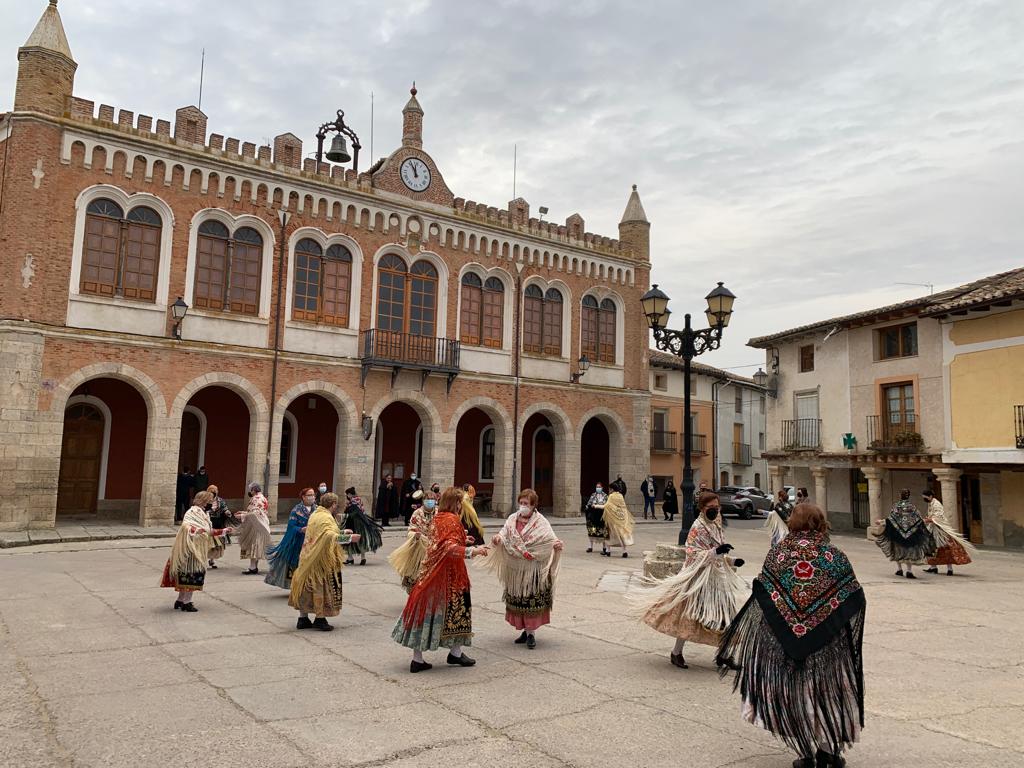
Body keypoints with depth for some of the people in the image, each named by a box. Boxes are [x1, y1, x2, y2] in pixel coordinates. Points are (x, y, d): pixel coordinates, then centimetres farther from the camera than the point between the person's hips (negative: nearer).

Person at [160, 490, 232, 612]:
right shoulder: (194, 511, -13)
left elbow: (209, 531, 19)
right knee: (191, 574, -4)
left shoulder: (203, 513, 15)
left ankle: (180, 601, 24)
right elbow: (185, 526, -28)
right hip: (191, 549, -9)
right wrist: (200, 530, -35)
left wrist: (224, 531, 16)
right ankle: (186, 602, 5)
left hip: (199, 550, 9)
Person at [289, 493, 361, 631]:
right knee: (322, 587, 2)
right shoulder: (326, 518, -17)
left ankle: (303, 618, 16)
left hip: (308, 558, 9)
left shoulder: (315, 515, 12)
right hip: (322, 560, -9)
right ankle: (320, 618, 8)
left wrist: (342, 532, 25)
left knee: (306, 586, 11)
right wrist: (349, 538, -28)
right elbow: (330, 537, -32)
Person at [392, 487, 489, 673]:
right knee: (456, 609, 9)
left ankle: (417, 659, 8)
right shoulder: (452, 520, -15)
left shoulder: (436, 518, 10)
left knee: (425, 610, 6)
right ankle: (455, 653, 20)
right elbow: (450, 548, -27)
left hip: (431, 571, 8)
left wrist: (461, 539, 34)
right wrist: (473, 551, -37)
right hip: (450, 573, -8)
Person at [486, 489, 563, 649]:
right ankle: (525, 630, 24)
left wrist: (556, 544, -34)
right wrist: (498, 537, -23)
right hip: (515, 568, 5)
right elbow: (504, 532, 0)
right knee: (517, 599, 11)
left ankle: (531, 633, 7)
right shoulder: (512, 519, 8)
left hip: (532, 569, -4)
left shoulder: (540, 522, -5)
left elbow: (549, 537, -12)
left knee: (532, 600, -3)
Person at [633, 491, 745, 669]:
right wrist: (715, 552, -29)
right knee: (691, 616, -1)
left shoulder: (717, 526, 10)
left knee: (723, 616, 8)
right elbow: (693, 556, -20)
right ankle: (676, 653, 12)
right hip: (699, 578, -8)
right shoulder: (697, 528, -14)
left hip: (717, 577, 8)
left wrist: (732, 561, 5)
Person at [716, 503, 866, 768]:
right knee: (827, 691, 16)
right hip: (828, 642, 0)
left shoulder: (778, 552, -3)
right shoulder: (834, 554, -4)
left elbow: (761, 595, -4)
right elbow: (855, 599, -1)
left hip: (785, 638, 0)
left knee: (795, 695, 11)